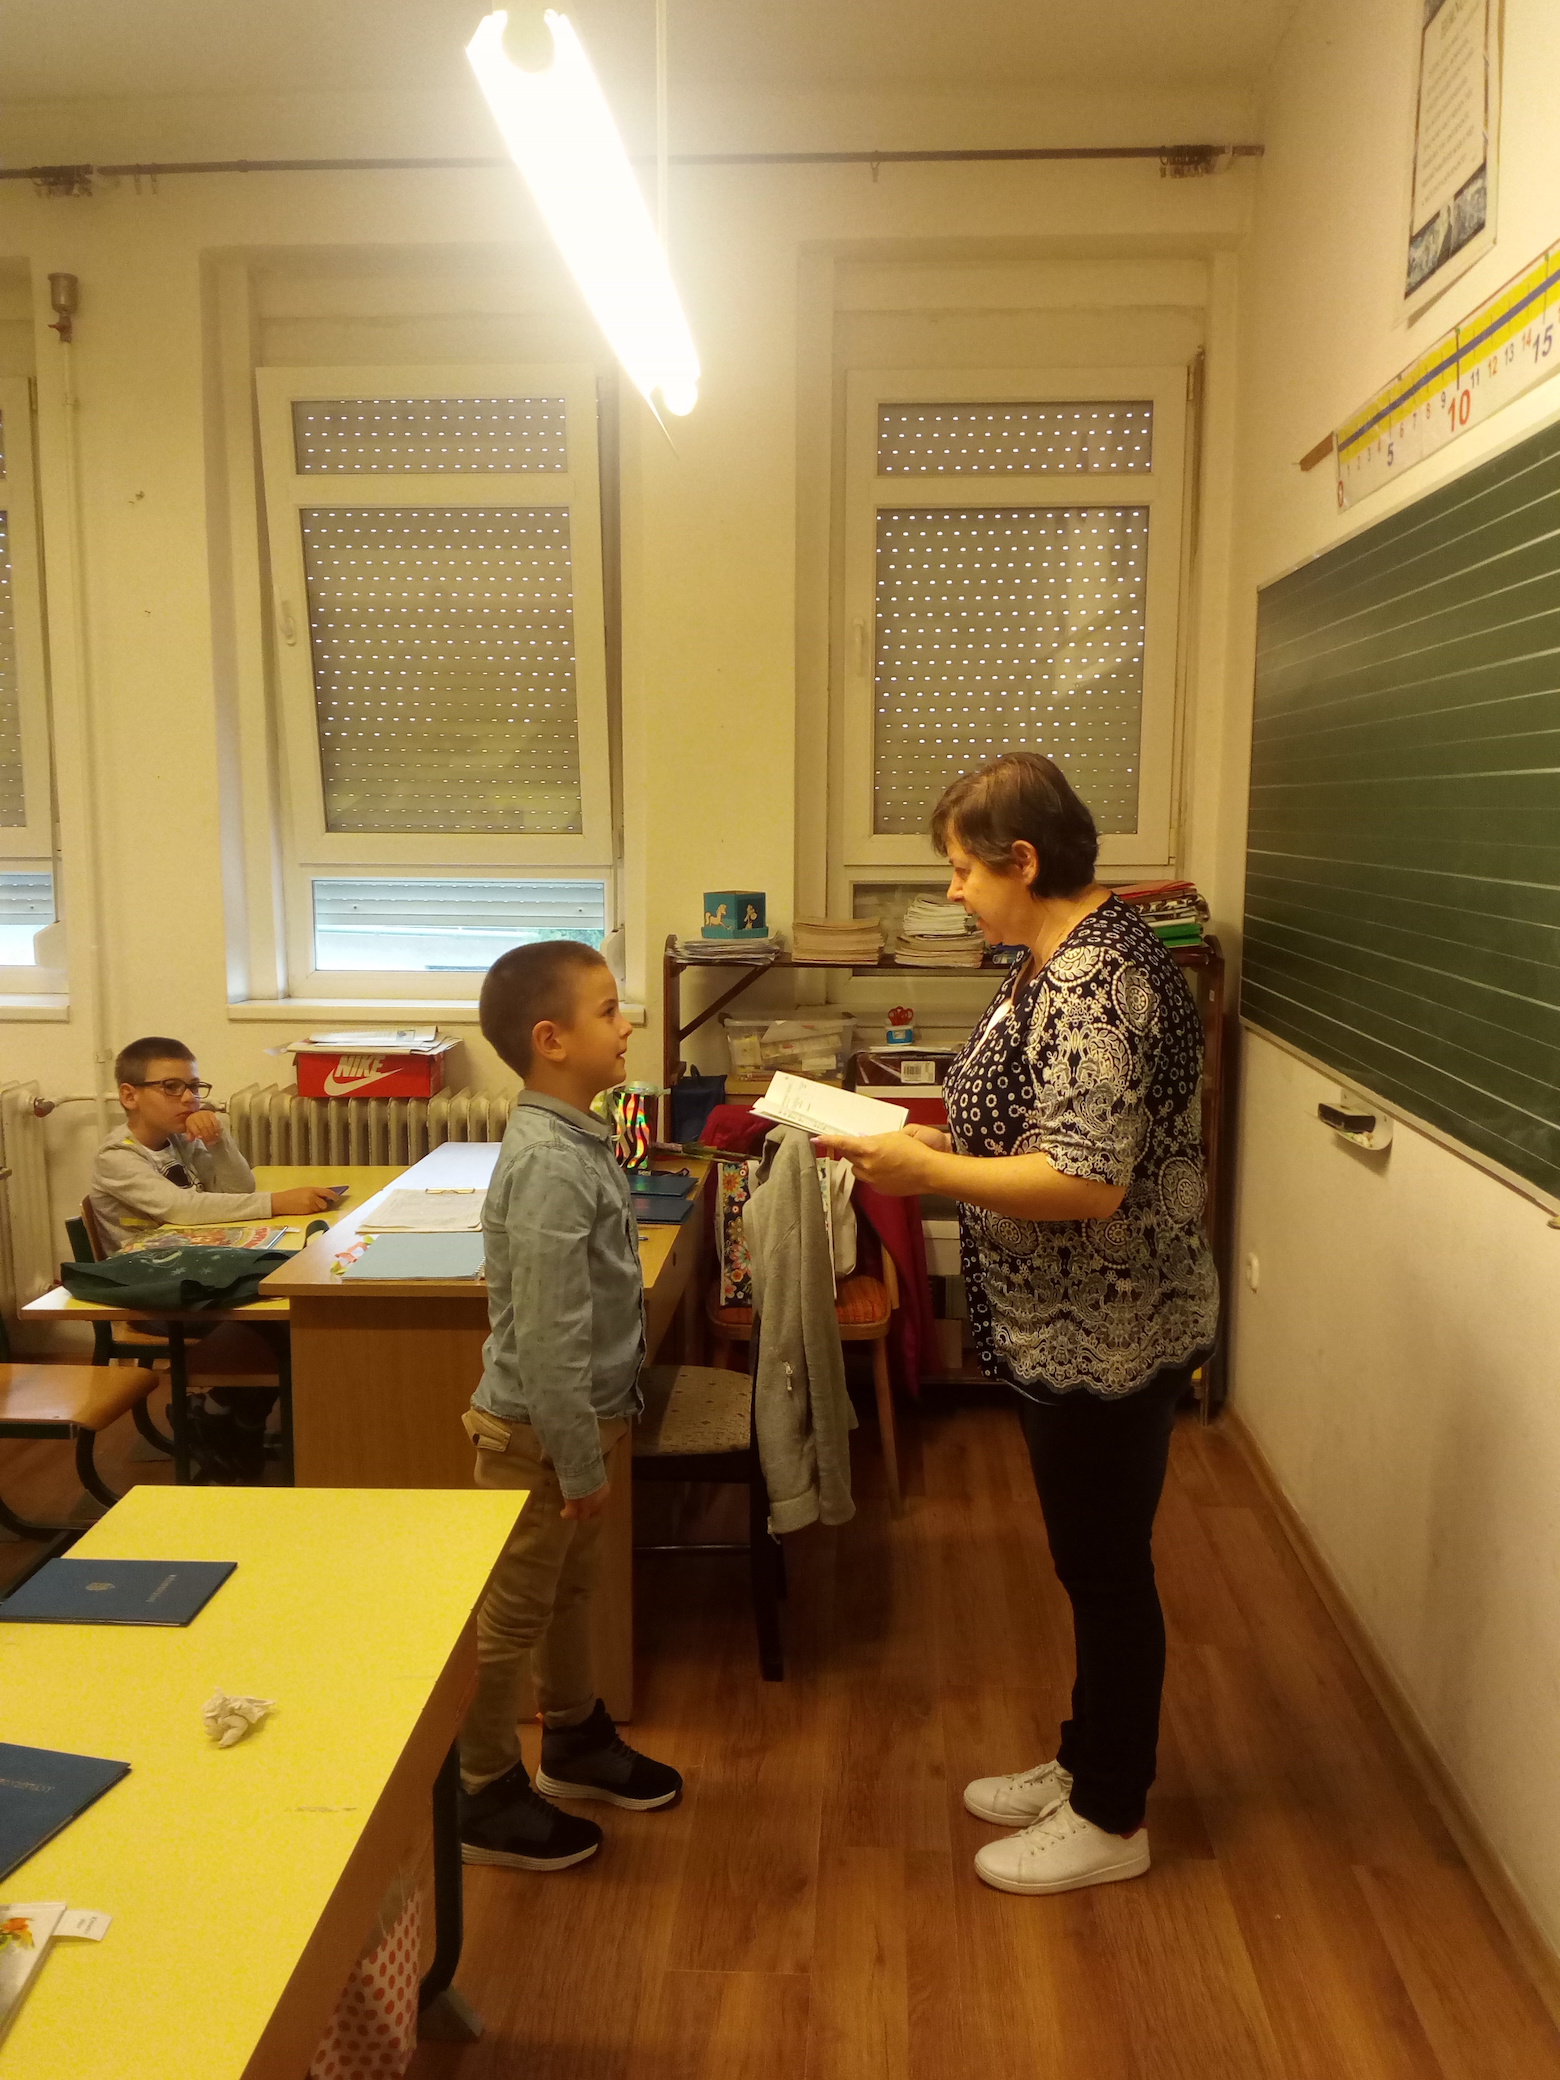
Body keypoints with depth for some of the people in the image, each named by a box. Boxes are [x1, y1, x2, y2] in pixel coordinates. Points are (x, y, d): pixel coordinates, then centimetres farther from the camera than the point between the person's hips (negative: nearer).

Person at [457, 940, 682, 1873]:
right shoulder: (549, 1166, -27)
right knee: (513, 1614, 8)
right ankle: (485, 1796, 26)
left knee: (572, 1588, 25)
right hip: (540, 1428, -9)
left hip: (585, 1412, 9)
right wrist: (579, 1463, -20)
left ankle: (576, 1738, 45)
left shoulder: (579, 1139, 4)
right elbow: (548, 1336, -27)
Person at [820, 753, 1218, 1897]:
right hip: (1074, 1332, 10)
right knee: (1094, 1559, 22)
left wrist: (928, 1171, -23)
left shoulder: (1094, 987, -25)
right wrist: (941, 1141, 6)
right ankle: (1087, 1764, 41)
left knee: (1108, 1569, 7)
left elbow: (1089, 1182, -30)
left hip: (1109, 1341, -10)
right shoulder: (1069, 957, 8)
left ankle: (1112, 1820, 27)